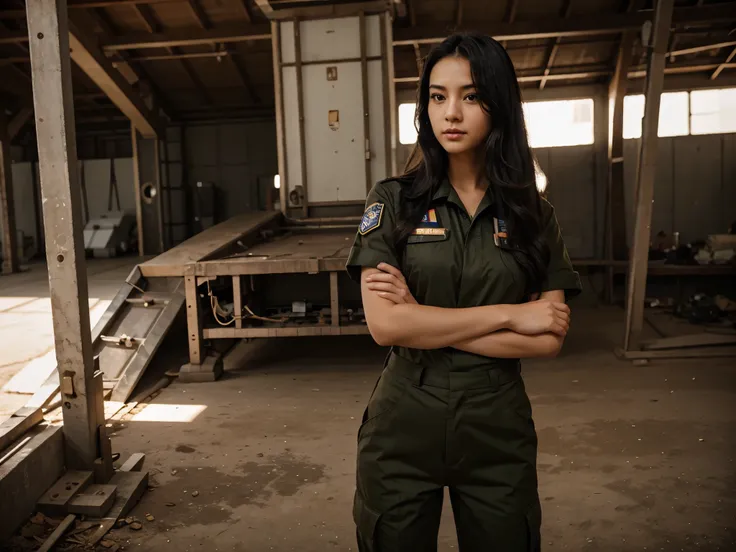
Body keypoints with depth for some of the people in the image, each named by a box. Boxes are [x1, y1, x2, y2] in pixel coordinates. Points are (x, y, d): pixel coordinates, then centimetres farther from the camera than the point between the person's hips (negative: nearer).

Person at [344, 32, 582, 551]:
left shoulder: (534, 216, 0)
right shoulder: (393, 201, -5)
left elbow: (549, 340, -8)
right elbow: (385, 324, -16)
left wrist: (426, 321, -15)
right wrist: (508, 314, -14)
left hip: (499, 434, 2)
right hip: (403, 430, -1)